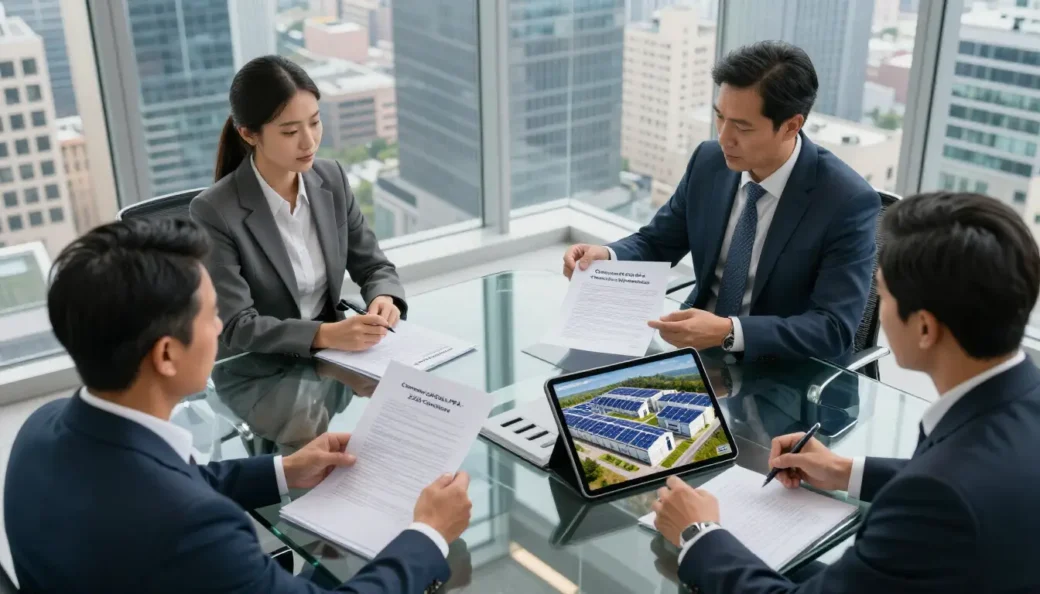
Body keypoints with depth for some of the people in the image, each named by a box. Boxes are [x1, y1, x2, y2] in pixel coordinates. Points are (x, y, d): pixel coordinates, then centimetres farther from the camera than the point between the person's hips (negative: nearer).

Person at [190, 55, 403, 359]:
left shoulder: (332, 179, -1)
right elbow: (237, 327, -20)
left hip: (332, 357, 5)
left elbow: (373, 265, 6)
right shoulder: (215, 211, -17)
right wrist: (326, 334, -33)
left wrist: (384, 298, -16)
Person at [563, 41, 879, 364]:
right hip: (698, 349, 5)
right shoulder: (709, 161, -4)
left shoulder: (848, 202, -19)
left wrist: (729, 332, -35)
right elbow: (656, 243, 7)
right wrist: (606, 256, -15)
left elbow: (834, 329, -22)